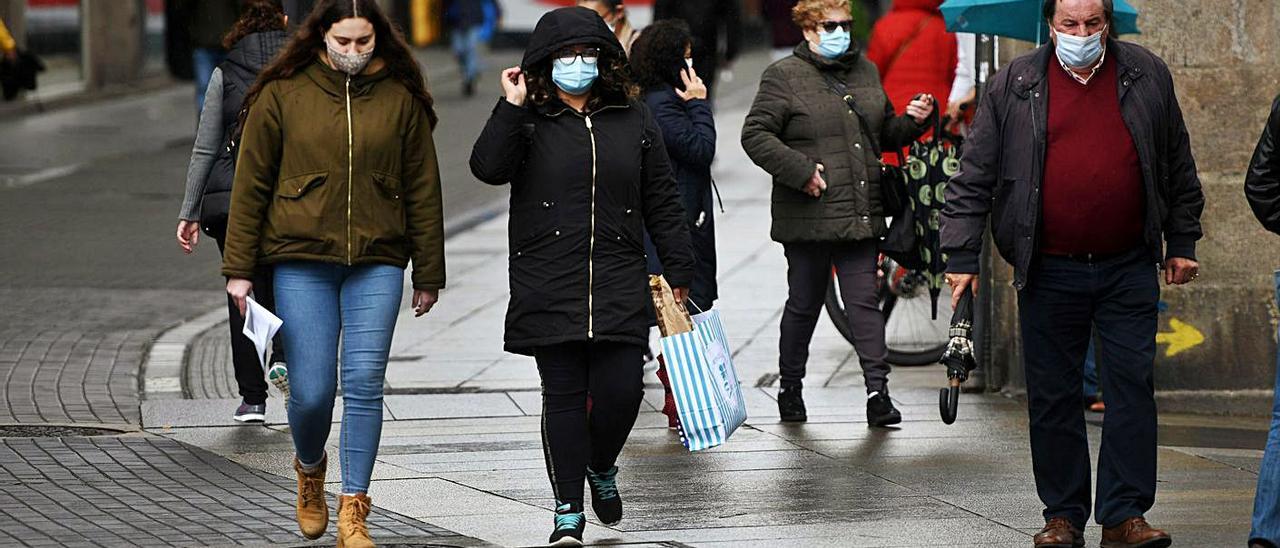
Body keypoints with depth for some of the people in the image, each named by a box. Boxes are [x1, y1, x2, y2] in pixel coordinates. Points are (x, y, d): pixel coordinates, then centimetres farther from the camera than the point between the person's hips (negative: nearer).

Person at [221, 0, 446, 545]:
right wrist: (239, 268, 1)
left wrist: (428, 275, 9)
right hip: (302, 262, -1)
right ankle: (309, 471, 29)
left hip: (377, 264, 1)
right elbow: (251, 182, 4)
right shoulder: (282, 93, 0)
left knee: (364, 386, -6)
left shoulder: (400, 97, 4)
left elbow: (423, 189, 9)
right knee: (312, 391, -3)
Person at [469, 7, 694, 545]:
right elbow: (489, 167, -15)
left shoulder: (634, 120, 10)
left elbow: (662, 203, 13)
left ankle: (601, 468, 28)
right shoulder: (529, 121, 3)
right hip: (549, 288, -2)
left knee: (621, 390, -4)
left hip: (620, 285, 2)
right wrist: (511, 107, -18)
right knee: (563, 396, 1)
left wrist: (679, 271, 11)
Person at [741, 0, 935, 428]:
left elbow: (885, 133, 26)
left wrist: (912, 122, 5)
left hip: (860, 215, 4)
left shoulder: (865, 71, 16)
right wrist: (800, 170, -18)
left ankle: (878, 391, -7)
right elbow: (756, 135, -9)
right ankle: (790, 390, 21)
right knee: (804, 304, 7)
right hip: (808, 213, -4)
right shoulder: (784, 76, -3)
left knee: (864, 301, -2)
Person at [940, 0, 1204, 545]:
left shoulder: (1147, 76, 4)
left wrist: (1182, 243, 11)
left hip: (1129, 270, 0)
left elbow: (1177, 167, 13)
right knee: (1053, 398, 4)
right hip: (1050, 273, 0)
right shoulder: (1014, 86, 0)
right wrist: (961, 256, -3)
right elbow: (973, 179, 3)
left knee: (1132, 388, -4)